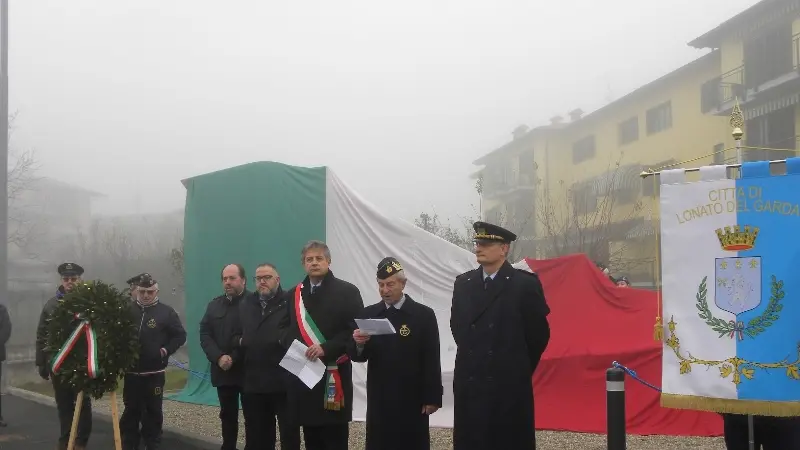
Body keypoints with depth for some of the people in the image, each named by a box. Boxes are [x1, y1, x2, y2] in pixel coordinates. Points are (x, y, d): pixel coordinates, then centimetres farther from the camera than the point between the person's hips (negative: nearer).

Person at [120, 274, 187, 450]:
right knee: (131, 411, 9)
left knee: (153, 412, 6)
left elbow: (180, 336, 1)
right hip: (131, 372, 2)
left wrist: (165, 350, -8)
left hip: (154, 373, -2)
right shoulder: (128, 310, 3)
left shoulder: (166, 312, -2)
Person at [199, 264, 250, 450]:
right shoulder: (214, 305, 13)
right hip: (223, 371, 5)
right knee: (227, 415, 12)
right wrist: (219, 357, -10)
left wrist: (234, 358, -18)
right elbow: (205, 334, 6)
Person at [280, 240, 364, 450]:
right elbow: (285, 329, 18)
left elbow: (356, 330, -8)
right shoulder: (294, 295, 14)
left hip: (334, 373, -5)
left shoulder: (347, 291, -2)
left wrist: (326, 348, -18)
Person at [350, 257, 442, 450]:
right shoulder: (368, 315, 6)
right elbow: (358, 357, 4)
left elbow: (432, 361, -1)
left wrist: (432, 398, -4)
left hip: (412, 401, -2)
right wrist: (359, 344, -18)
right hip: (379, 401, 2)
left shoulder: (424, 315, -2)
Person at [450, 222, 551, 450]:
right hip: (469, 384, 5)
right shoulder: (463, 283, 8)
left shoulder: (525, 284, -7)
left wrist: (520, 369, 7)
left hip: (510, 385, -4)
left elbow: (538, 333, -1)